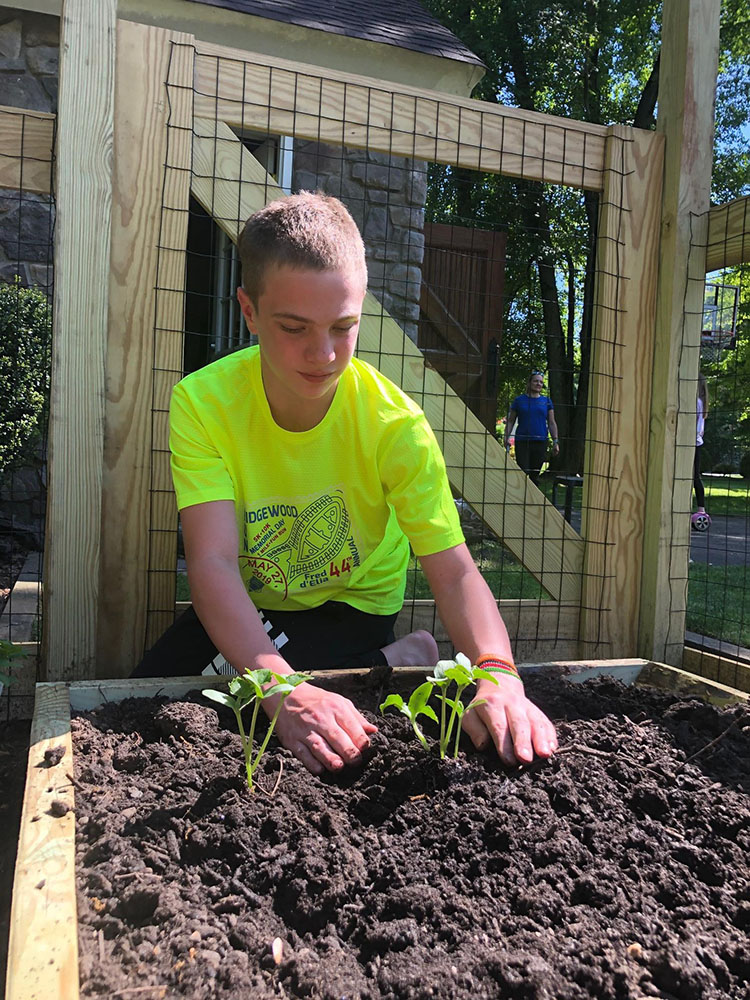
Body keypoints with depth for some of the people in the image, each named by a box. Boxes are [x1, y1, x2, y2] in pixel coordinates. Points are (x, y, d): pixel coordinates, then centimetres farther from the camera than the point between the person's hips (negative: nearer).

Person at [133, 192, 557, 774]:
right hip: (245, 608, 3)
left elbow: (453, 572, -27)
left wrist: (498, 675, -47)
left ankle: (395, 662, -2)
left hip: (353, 605, -3)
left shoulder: (393, 422, -25)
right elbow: (214, 563, -33)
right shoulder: (202, 404, -24)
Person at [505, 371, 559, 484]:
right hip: (522, 442, -2)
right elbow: (510, 421, 8)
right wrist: (507, 438, -3)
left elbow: (552, 423, 11)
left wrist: (555, 441, 4)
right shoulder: (519, 400, 5)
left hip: (540, 442, 2)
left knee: (535, 475, 5)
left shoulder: (546, 401, 10)